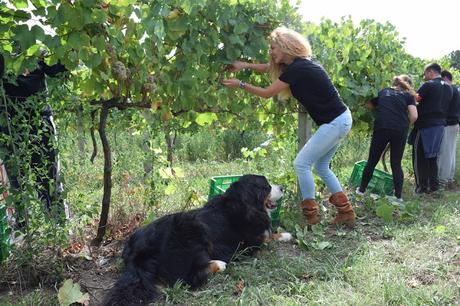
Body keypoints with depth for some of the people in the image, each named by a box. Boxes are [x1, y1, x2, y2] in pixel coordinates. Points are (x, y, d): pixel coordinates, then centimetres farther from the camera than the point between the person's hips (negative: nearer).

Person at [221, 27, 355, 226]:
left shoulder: (297, 69, -19)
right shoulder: (300, 64, 9)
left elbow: (266, 93, -11)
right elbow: (270, 68, 23)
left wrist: (240, 84, -1)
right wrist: (245, 65, 13)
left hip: (335, 122, -10)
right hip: (340, 120, 10)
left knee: (301, 163, -6)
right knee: (321, 166, 16)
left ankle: (311, 215, 3)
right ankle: (346, 212, 19)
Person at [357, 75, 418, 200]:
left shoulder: (383, 92, 21)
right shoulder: (408, 95, 14)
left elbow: (369, 105, 27)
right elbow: (414, 116, 2)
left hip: (381, 128, 1)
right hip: (400, 131, 0)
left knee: (372, 161, 11)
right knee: (396, 164, 10)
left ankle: (361, 190, 19)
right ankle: (398, 196, 9)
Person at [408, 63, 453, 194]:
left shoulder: (428, 85, -12)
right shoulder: (448, 87, 12)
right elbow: (443, 105, 17)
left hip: (425, 126, -7)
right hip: (440, 125, 7)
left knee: (419, 157, 1)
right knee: (432, 156, 16)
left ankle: (422, 187, 1)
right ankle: (433, 185, 19)